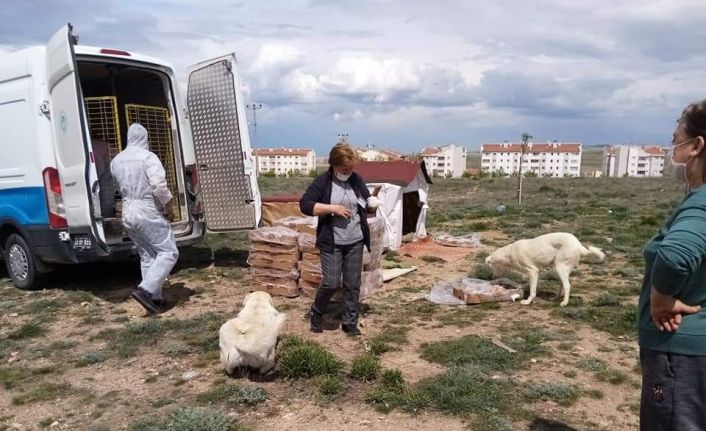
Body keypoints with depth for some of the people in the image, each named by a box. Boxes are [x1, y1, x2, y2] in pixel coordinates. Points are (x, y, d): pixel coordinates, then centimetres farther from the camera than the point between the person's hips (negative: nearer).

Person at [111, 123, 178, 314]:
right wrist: (169, 207, -10)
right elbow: (159, 186, -22)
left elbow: (120, 188, 17)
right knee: (169, 252, -2)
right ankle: (145, 290, -14)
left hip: (128, 213, 8)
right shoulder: (147, 157, -12)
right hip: (148, 212, -8)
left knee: (147, 256, 14)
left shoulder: (116, 161, 10)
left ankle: (154, 297, 16)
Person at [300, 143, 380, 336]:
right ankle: (316, 312, 23)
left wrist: (372, 204, -11)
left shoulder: (356, 180, 5)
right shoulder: (323, 181, -8)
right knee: (331, 283, -5)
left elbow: (367, 206, 14)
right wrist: (332, 208, -21)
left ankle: (350, 322, 22)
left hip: (355, 242, 4)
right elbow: (304, 205, -13)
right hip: (331, 242, -4)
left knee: (353, 284, 8)